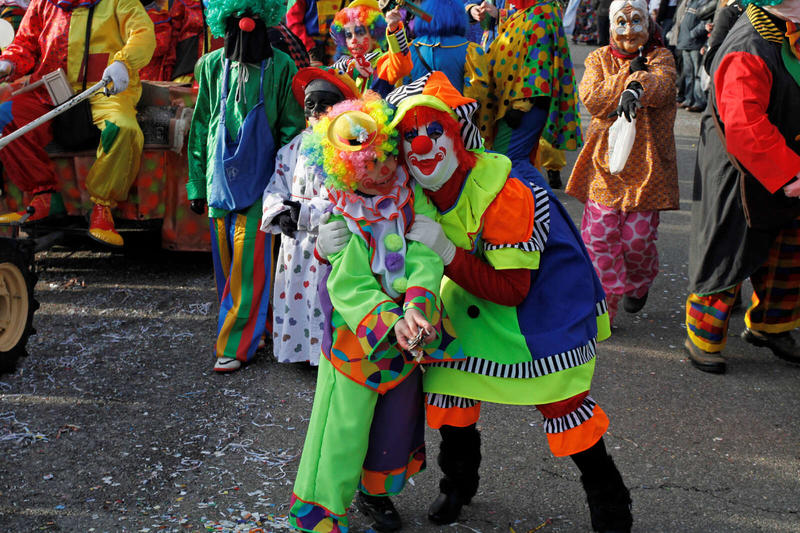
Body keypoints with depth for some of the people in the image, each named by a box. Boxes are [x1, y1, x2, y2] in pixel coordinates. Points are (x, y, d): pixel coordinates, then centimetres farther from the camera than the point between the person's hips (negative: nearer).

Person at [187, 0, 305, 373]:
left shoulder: (280, 66, 0)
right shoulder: (211, 66, 7)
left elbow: (292, 128, 2)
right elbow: (200, 129, 10)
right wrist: (197, 184, 7)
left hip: (260, 178, -3)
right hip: (220, 176, 3)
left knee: (248, 260, -6)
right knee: (225, 258, 8)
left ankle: (236, 345, 3)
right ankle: (253, 327, 26)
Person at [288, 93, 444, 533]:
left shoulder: (413, 199, -9)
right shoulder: (340, 218, -15)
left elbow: (425, 258, -18)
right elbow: (350, 286, -20)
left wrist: (416, 308, -36)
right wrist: (389, 322, -35)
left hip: (406, 339, 4)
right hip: (354, 336, -4)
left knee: (396, 421, 19)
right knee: (344, 425, 0)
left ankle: (374, 492, 44)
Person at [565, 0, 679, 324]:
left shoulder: (660, 57, 2)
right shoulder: (599, 59, 8)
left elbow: (660, 84, -22)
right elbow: (592, 99, -9)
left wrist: (636, 88, -45)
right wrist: (630, 72, -12)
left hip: (645, 165, -1)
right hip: (605, 163, 1)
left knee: (637, 237, 1)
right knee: (598, 235, -6)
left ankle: (639, 284, 34)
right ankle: (603, 304, 7)